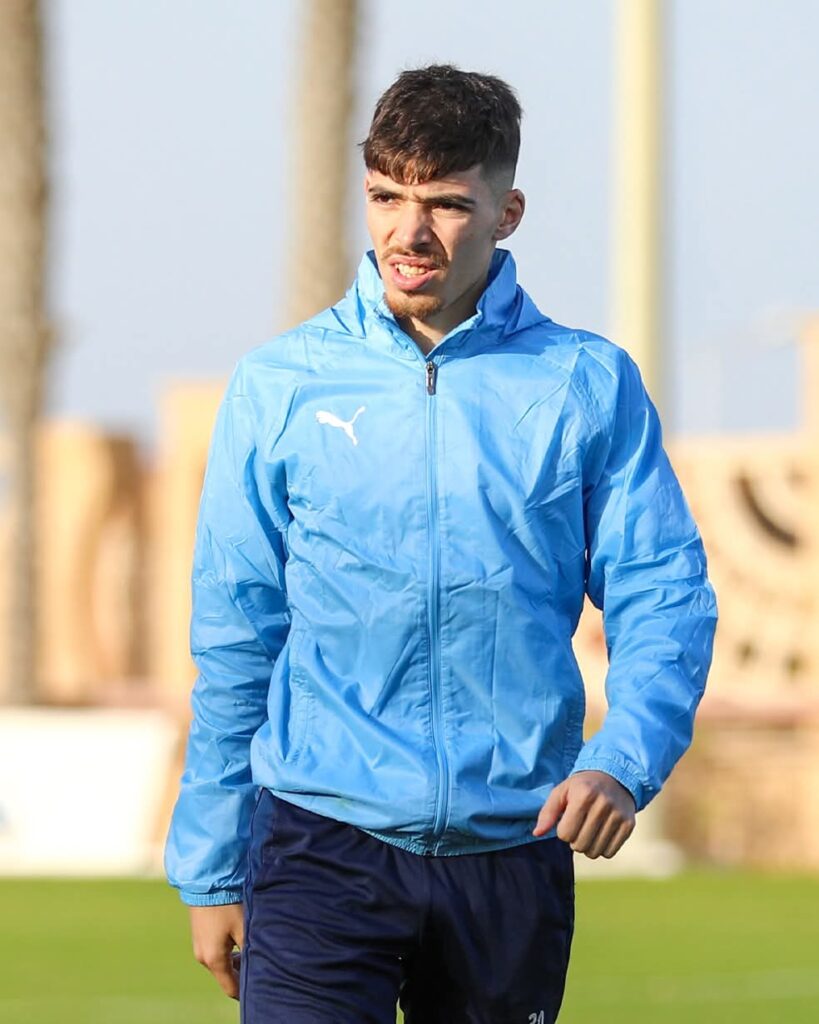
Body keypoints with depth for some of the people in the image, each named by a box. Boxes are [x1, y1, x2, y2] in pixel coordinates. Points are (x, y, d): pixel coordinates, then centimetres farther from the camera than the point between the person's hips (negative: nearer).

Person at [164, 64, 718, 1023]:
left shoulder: (589, 385, 4)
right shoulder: (279, 385, 4)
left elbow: (664, 595, 2)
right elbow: (232, 638, 8)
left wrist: (625, 760, -17)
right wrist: (212, 869, 8)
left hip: (514, 851, 1)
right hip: (323, 836, -1)